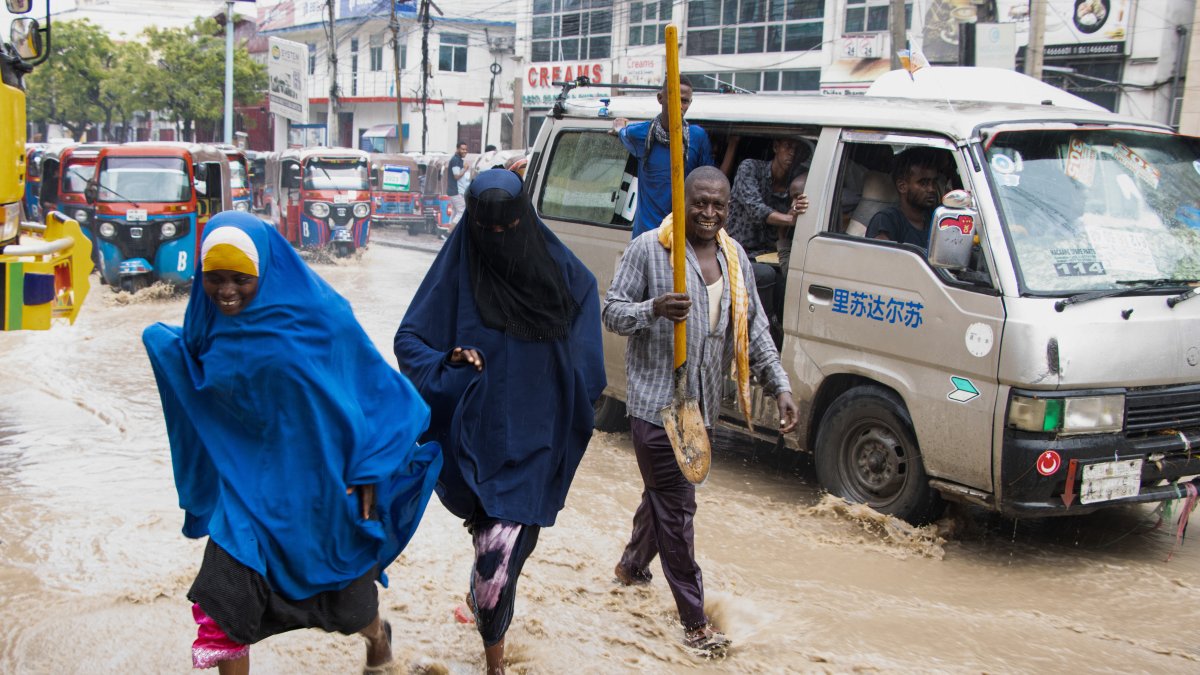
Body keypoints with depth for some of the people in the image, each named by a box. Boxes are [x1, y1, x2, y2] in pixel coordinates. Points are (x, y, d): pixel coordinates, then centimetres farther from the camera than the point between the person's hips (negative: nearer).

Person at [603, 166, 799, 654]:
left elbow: (754, 329, 14)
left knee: (663, 493, 21)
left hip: (703, 404, 7)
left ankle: (632, 566, 45)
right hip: (656, 400, -7)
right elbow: (612, 312, -8)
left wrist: (780, 385, 5)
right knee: (676, 506, -4)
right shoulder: (648, 249, -9)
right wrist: (654, 309, -28)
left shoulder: (735, 258, 10)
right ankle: (694, 620, 3)